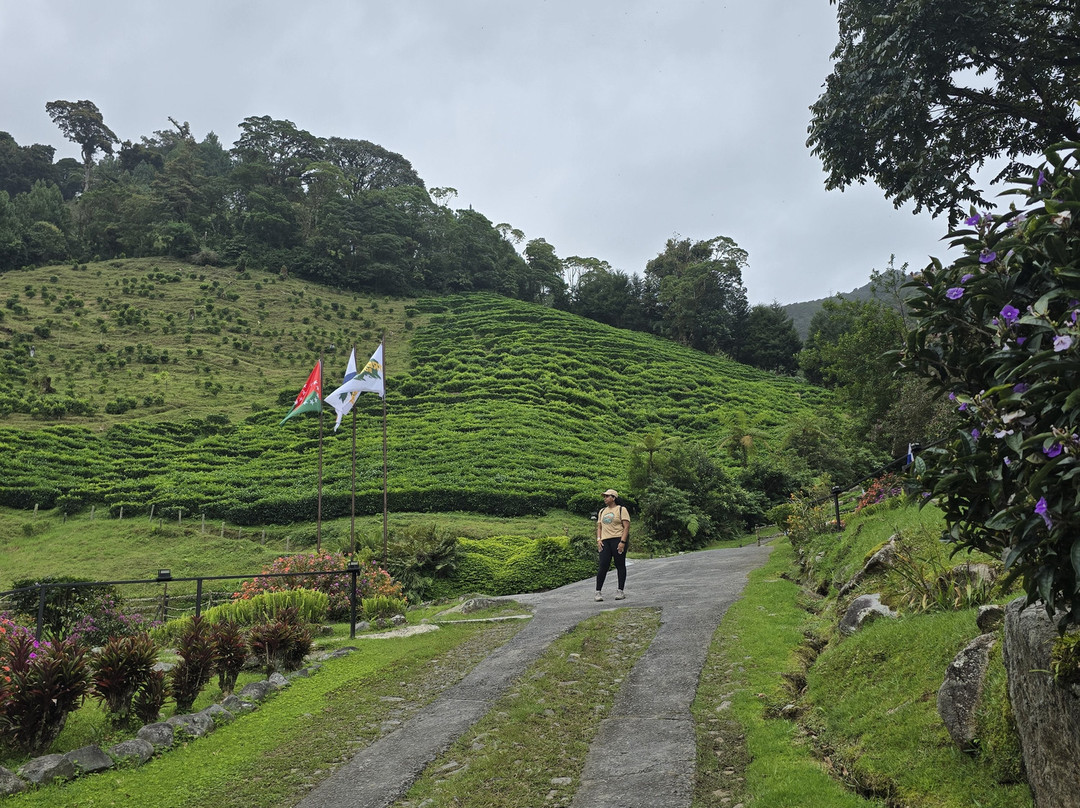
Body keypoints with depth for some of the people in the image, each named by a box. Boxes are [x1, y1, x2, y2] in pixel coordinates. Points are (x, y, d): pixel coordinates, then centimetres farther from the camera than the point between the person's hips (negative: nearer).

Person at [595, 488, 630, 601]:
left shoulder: (621, 510, 2)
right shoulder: (602, 511, 21)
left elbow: (627, 527, -5)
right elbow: (599, 527, 22)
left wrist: (622, 542, -15)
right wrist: (598, 539, 5)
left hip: (618, 540, -4)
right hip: (605, 541, 4)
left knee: (620, 566, 0)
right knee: (603, 566, -5)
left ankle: (620, 591, 5)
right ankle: (598, 592, -6)